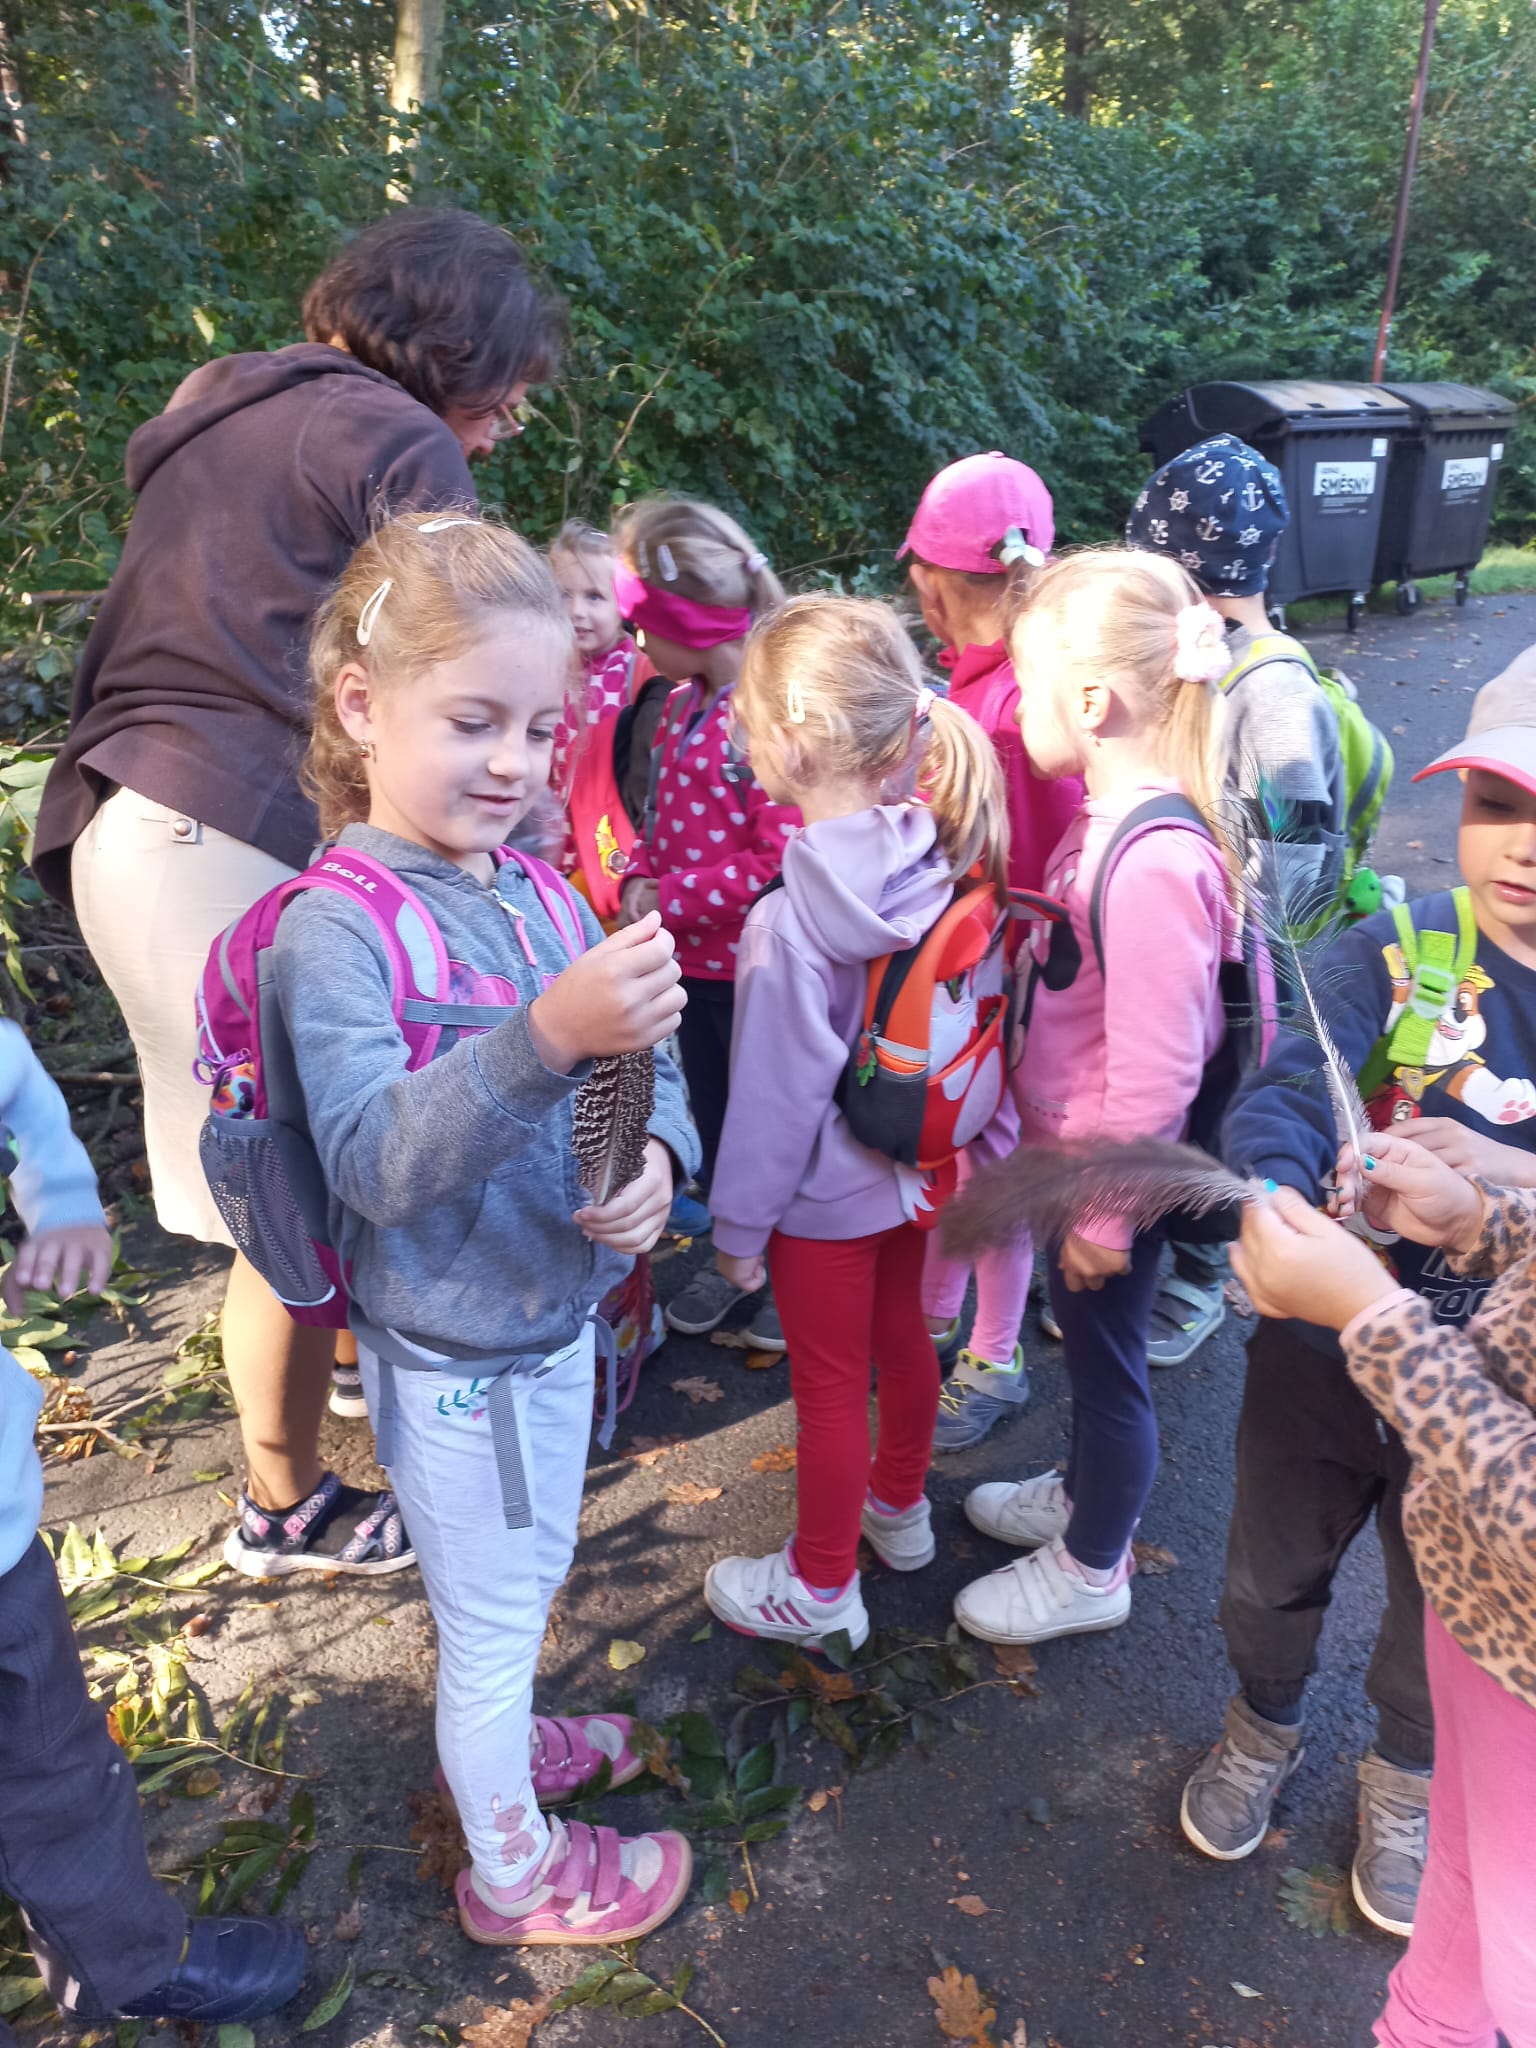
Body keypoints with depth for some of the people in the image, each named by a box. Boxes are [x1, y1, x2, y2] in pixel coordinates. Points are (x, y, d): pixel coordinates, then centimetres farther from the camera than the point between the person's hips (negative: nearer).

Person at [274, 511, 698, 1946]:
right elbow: (376, 1164, -32)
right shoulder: (334, 927, -22)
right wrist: (549, 1037, -45)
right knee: (494, 1615, 16)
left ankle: (500, 1747, 58)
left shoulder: (538, 891, -2)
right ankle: (514, 1871, 43)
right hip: (455, 1354, -6)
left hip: (554, 1311, 6)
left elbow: (642, 1061, 2)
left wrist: (656, 1155, -19)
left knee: (517, 1590, 29)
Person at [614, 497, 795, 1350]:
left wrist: (670, 898, -21)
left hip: (752, 966, -8)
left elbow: (781, 862, -27)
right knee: (710, 1115, 20)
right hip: (688, 960, 8)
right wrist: (639, 880, -3)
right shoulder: (680, 704, 6)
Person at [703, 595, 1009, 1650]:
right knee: (902, 1333, 26)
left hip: (827, 1195, -7)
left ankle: (821, 1585, 34)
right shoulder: (939, 864, -11)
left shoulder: (792, 925, -31)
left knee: (830, 1384, 12)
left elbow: (777, 1097, -22)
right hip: (918, 1163, 7)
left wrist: (739, 1226, -8)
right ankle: (900, 1505, 51)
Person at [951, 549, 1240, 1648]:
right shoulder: (1107, 816, -2)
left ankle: (1092, 1568, 37)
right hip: (1073, 1153, 8)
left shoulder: (1155, 861, -31)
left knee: (1107, 1352, 13)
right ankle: (1084, 1495, 52)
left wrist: (1105, 1218, -17)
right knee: (1088, 1340, 26)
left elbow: (1155, 1073, -27)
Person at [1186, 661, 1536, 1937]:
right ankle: (1265, 1729, 56)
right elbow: (1282, 1098, -28)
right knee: (1271, 1574, 23)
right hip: (1326, 1351, 0)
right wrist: (1277, 1207, -47)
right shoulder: (1396, 955, -15)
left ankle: (1405, 1779, 57)